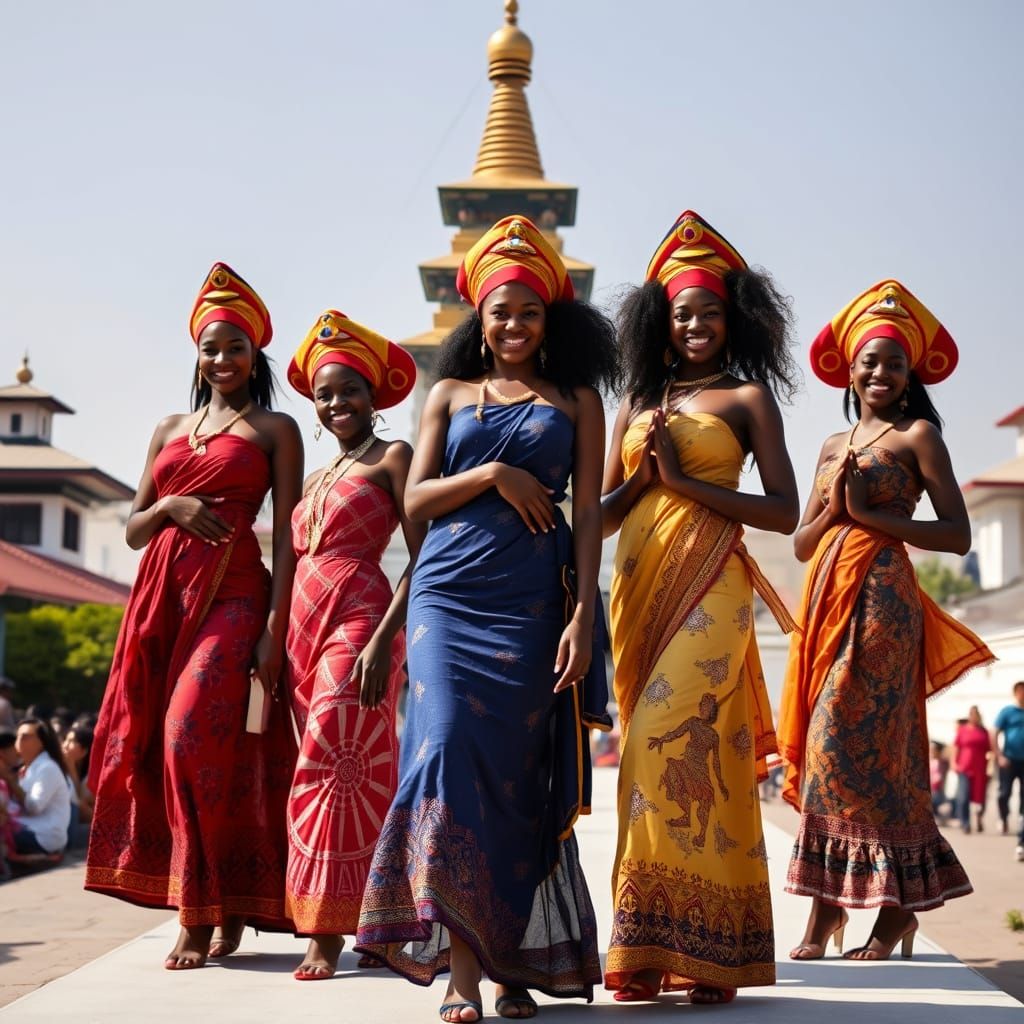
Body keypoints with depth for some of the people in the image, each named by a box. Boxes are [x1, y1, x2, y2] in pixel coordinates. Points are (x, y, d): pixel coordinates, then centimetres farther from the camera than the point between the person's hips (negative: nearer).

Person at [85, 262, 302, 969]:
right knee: (156, 745, 0)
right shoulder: (170, 429, 20)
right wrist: (171, 506, -2)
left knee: (197, 741, -16)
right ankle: (212, 910, 7)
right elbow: (133, 529, 20)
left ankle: (209, 914, -6)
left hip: (233, 593, -5)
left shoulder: (275, 429, 7)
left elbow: (286, 538, -1)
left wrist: (275, 629, -11)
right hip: (163, 593, 5)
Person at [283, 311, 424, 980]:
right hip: (306, 625, 7)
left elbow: (424, 561, -8)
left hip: (359, 620, -7)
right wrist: (279, 643, 12)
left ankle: (329, 933, -11)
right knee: (343, 772, 8)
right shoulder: (317, 478, 21)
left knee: (334, 770, -13)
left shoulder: (392, 458, 1)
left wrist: (383, 638, -19)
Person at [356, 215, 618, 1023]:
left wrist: (584, 613, -6)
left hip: (534, 600, 0)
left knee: (516, 776, -1)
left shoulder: (576, 398, 13)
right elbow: (416, 499, 9)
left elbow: (589, 510, 5)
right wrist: (492, 475, -7)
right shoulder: (450, 395, 17)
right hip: (450, 592, 1)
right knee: (448, 751, -15)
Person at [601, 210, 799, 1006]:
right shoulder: (638, 404, 19)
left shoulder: (748, 397, 6)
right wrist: (640, 476, -1)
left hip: (709, 581, -5)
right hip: (638, 583, 5)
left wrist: (685, 480, -7)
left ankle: (703, 950, -11)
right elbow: (600, 515, 18)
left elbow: (785, 512, -2)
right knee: (654, 751, 2)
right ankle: (650, 952, 4)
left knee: (674, 745, -16)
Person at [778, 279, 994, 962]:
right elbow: (802, 542, 17)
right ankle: (825, 917, 4)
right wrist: (833, 508, -3)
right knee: (821, 747, 2)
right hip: (828, 599, 6)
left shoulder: (917, 435, 2)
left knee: (848, 743, -12)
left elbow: (958, 534, -6)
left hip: (880, 596, -6)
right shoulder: (834, 445, 19)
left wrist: (869, 515, -11)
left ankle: (899, 901, -1)